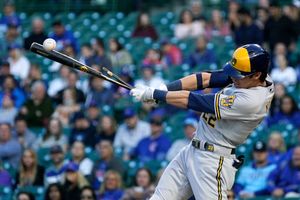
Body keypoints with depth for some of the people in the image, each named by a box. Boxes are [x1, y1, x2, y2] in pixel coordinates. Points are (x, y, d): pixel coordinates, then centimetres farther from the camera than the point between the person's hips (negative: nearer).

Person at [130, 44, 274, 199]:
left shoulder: (251, 101, -27)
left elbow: (194, 101, -23)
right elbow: (206, 79, 1)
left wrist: (153, 94, -16)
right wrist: (163, 88, -11)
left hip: (213, 160, -9)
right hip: (191, 151, 9)